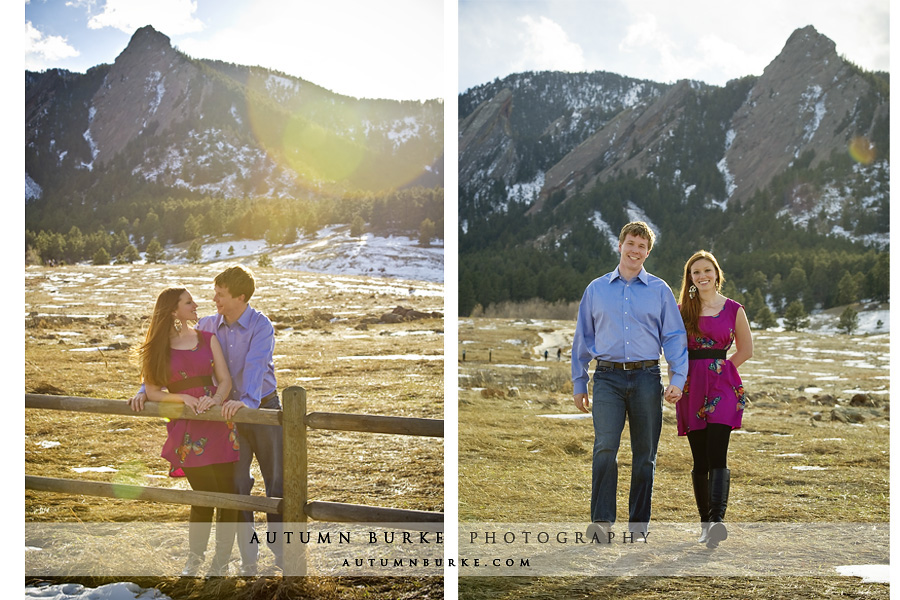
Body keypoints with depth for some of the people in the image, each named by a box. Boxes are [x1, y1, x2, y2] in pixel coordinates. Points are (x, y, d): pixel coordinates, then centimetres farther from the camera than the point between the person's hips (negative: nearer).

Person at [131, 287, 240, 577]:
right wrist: (184, 397, -13)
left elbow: (225, 380, 4)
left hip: (218, 423, 2)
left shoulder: (207, 339, 10)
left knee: (228, 493, -1)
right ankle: (194, 558, 22)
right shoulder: (158, 347, 4)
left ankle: (221, 561, 16)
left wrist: (215, 399, -16)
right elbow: (153, 391, 1)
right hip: (186, 429, -2)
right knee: (205, 494, -2)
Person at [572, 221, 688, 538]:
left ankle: (638, 524, 14)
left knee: (645, 453, 4)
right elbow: (583, 338, 15)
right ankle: (601, 521, -15)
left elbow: (674, 337, 8)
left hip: (646, 378, 1)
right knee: (605, 447, -15)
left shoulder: (660, 290, 10)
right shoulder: (596, 289, 12)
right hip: (608, 378, -1)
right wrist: (579, 384, 12)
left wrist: (678, 378, -5)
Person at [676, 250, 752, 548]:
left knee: (716, 454, -16)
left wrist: (721, 367, 7)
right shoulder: (682, 310, 10)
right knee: (700, 459, 4)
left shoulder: (733, 309, 6)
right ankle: (704, 521, 13)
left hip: (723, 386, -2)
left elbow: (746, 349, 15)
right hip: (691, 388, 2)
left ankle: (717, 520, -24)